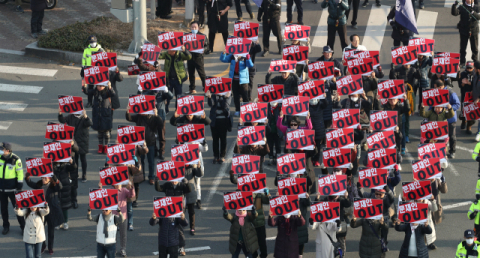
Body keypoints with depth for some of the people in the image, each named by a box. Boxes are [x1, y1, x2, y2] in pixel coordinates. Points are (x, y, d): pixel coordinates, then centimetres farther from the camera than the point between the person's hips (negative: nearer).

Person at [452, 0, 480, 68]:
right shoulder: (462, 7, 1)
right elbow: (455, 13, -14)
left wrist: (473, 13, -30)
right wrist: (454, 6, -31)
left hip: (474, 31, 0)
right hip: (464, 31, 0)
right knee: (463, 48, 5)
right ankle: (462, 63, 14)